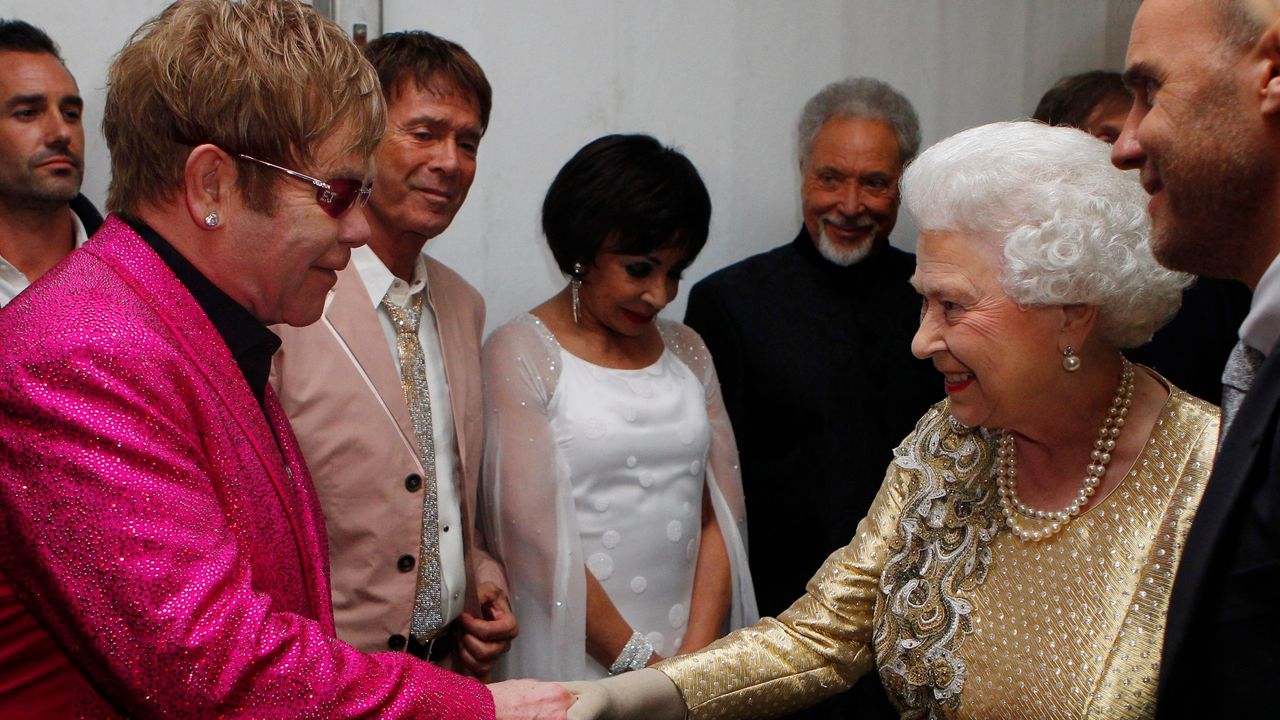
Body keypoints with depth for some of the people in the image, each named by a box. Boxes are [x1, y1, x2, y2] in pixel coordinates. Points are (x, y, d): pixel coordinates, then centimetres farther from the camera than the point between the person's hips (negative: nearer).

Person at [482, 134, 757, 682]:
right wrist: (641, 666, -12)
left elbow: (720, 517, 3)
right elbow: (531, 538, -13)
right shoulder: (518, 354, -7)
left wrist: (695, 660, -9)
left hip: (693, 657, 5)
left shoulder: (686, 351, 8)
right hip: (574, 666, -4)